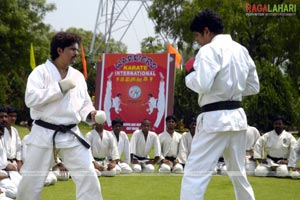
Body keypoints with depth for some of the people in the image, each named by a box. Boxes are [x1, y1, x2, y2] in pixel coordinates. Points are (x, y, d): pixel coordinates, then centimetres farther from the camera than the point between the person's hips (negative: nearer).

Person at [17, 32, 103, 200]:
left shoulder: (78, 76, 9)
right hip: (44, 135, -4)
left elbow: (84, 103, 16)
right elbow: (31, 98, -20)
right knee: (32, 179, 5)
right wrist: (60, 88, -20)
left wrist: (90, 114, -7)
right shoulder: (41, 72, -7)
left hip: (71, 135, 4)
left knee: (88, 175, -3)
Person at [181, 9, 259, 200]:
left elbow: (202, 85, -21)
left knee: (195, 175, -10)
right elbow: (253, 87, 16)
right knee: (238, 173, 21)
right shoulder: (241, 50, 12)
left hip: (215, 119, -8)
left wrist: (190, 77, -2)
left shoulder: (210, 50, -11)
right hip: (237, 116, 8)